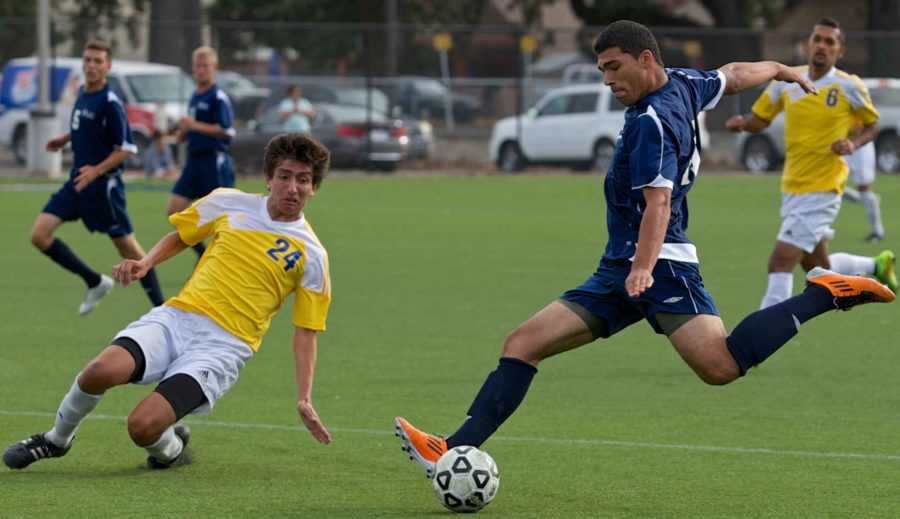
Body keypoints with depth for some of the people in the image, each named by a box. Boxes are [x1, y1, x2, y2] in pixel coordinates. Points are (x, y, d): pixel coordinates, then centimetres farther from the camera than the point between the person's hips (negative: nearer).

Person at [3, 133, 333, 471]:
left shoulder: (311, 256, 1)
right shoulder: (228, 204, 7)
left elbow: (306, 331, 5)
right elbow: (179, 237, 25)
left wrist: (304, 399, -3)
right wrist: (145, 263, 5)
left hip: (224, 345, -3)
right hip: (176, 317, 3)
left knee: (144, 425, -26)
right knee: (100, 371, -27)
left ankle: (171, 449, 13)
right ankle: (57, 439, 4)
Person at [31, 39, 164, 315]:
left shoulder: (110, 103, -17)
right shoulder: (83, 93, 7)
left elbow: (127, 148, -17)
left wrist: (97, 170, -26)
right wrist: (65, 138, 17)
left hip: (104, 185, -8)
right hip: (77, 181, 8)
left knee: (128, 248, -1)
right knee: (39, 235, -1)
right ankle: (95, 282, 12)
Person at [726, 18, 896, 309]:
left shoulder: (849, 87, -8)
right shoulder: (787, 80, 2)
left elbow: (872, 125, 7)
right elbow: (759, 119, 10)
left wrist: (854, 144, -14)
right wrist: (742, 123, -13)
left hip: (822, 190, -6)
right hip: (791, 187, 6)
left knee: (780, 263, -16)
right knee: (820, 272, 16)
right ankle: (877, 265, 43)